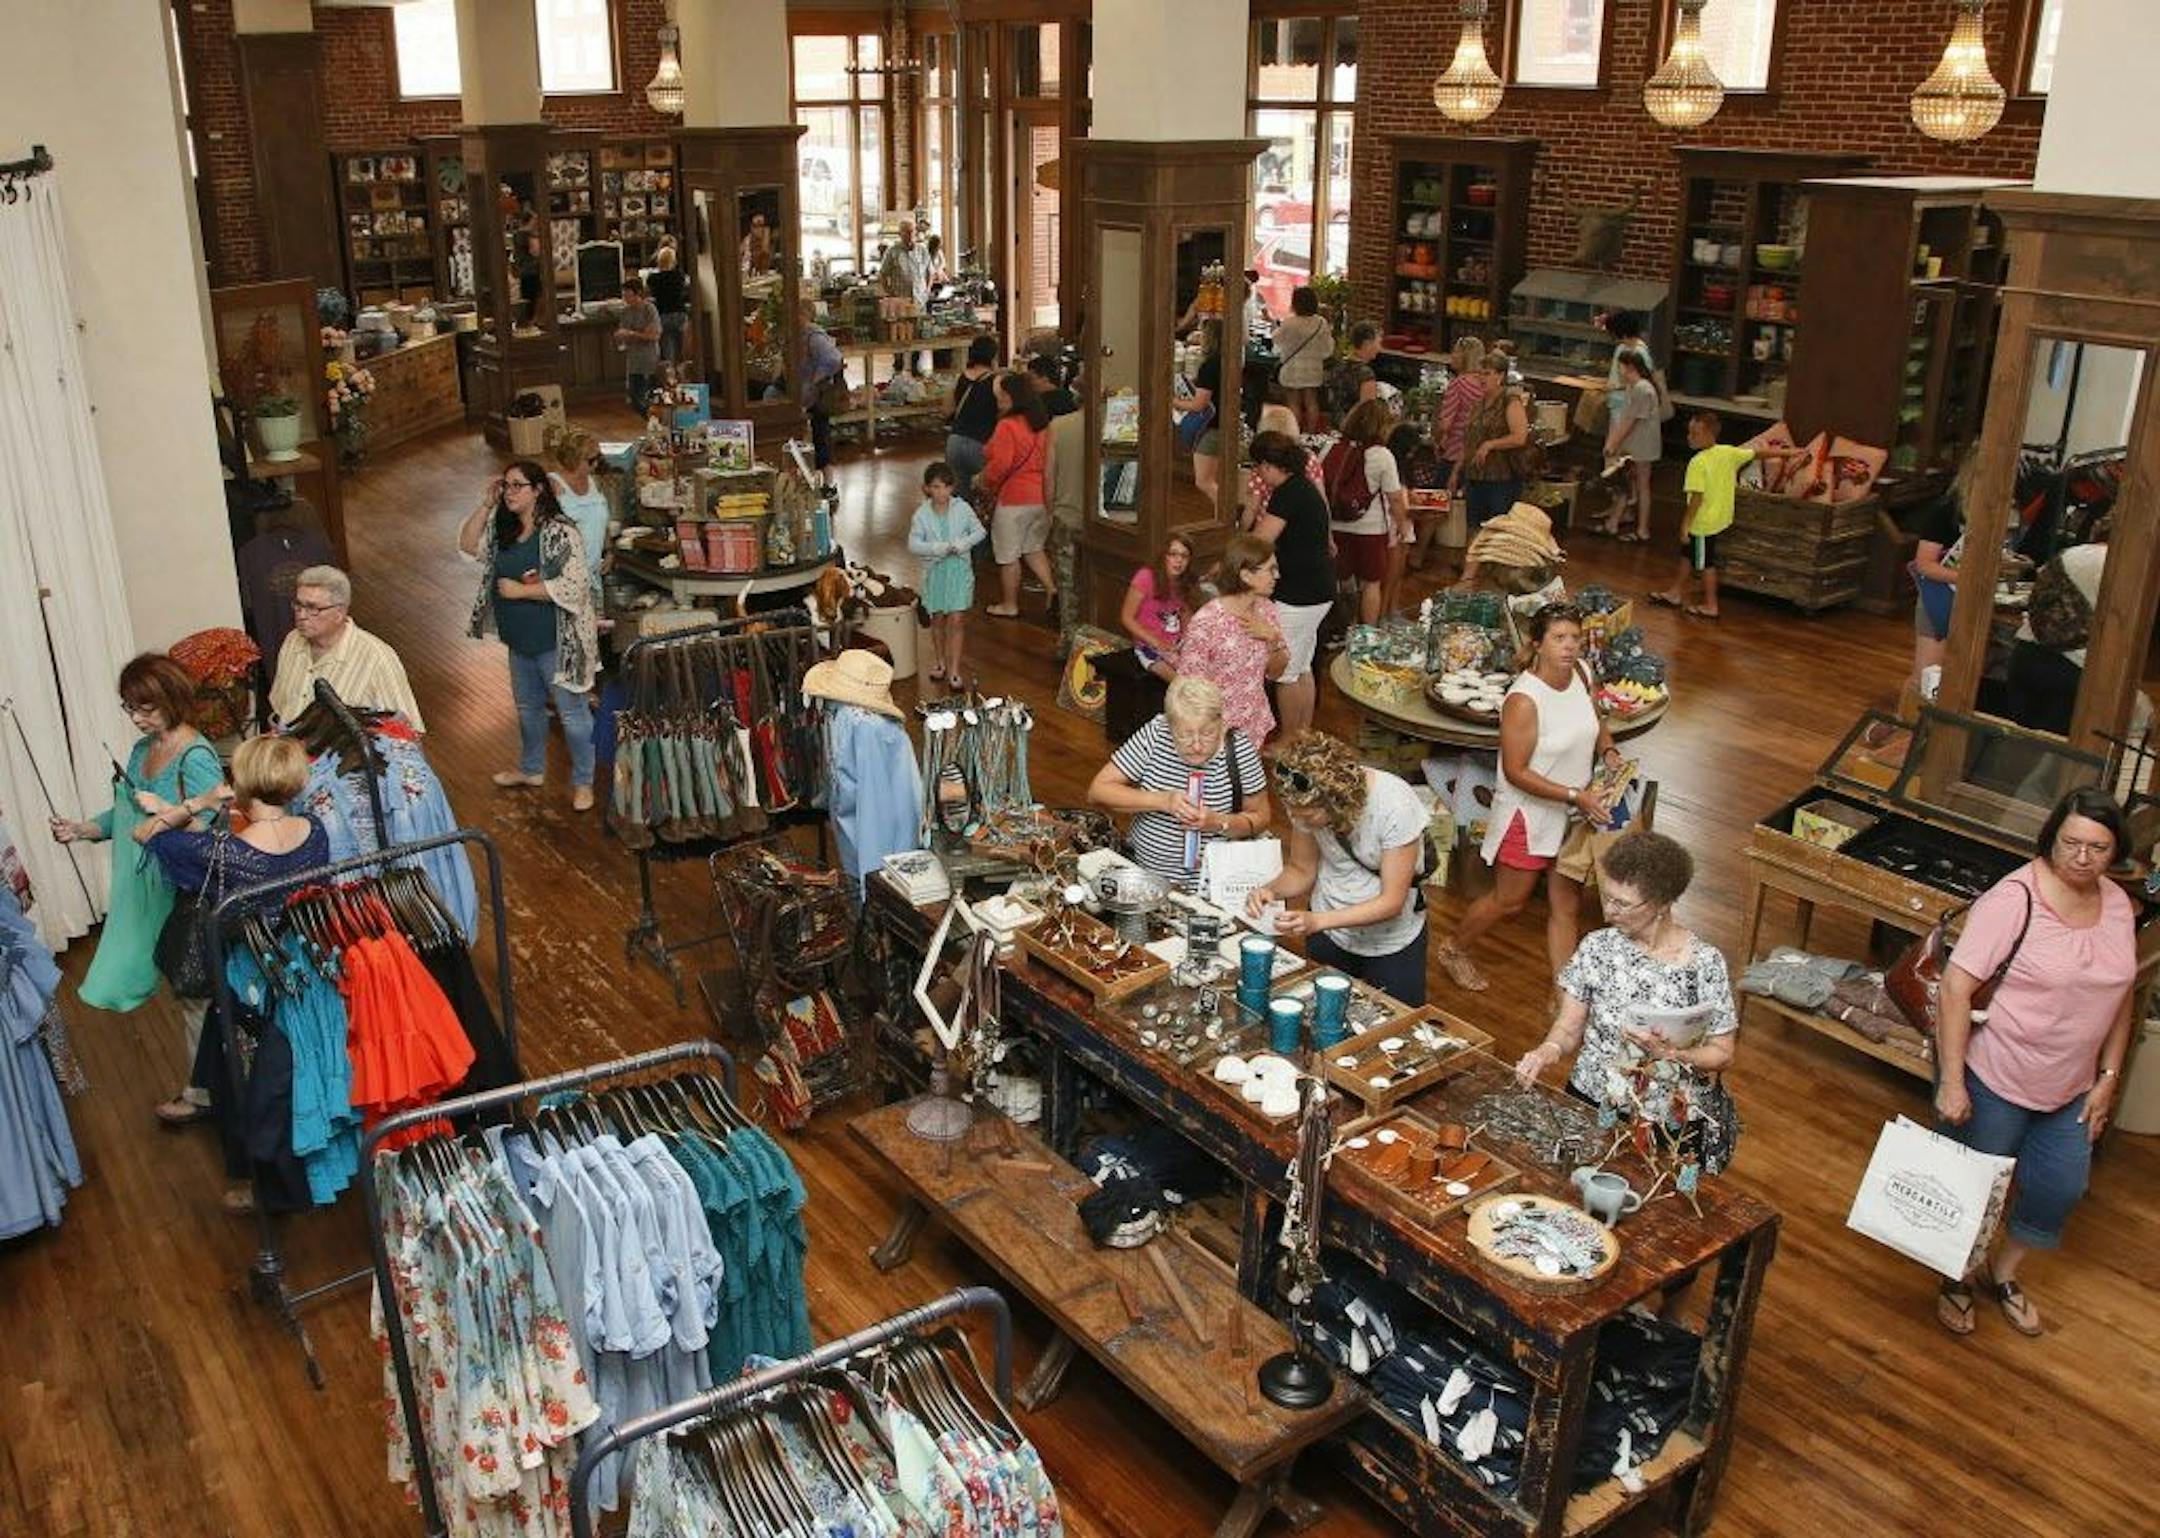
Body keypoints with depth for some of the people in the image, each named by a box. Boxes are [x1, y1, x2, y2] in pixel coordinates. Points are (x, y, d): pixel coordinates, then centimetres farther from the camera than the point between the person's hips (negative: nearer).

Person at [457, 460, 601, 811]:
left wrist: (520, 591, -21)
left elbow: (572, 585, -25)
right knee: (527, 706, 24)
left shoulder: (560, 533, -20)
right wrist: (487, 504, -1)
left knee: (571, 712, 2)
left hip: (557, 642, -8)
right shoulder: (503, 530, 6)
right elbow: (468, 545, 9)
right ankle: (531, 769, 43)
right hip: (519, 641, 8)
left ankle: (583, 782, 15)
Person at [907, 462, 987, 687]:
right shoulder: (922, 514, -5)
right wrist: (937, 548, -21)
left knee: (957, 619, -6)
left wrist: (962, 544, -15)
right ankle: (939, 660, 34)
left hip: (959, 569, -1)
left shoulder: (962, 508, -4)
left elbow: (980, 531, 2)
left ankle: (954, 669, -2)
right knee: (937, 618, 14)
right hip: (935, 569, 1)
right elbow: (913, 543, -7)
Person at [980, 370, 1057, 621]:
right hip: (1039, 496, 7)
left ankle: (1009, 605, 17)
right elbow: (1047, 460, 10)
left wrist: (986, 482, -5)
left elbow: (1001, 464, -22)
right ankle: (1053, 590, 8)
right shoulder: (1042, 425, 5)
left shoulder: (1008, 426, -19)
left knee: (1008, 554, 7)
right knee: (1033, 549, 21)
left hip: (1013, 498, -7)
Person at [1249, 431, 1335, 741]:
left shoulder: (1286, 494, -18)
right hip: (1321, 590, 10)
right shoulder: (1307, 488, 12)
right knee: (1303, 668, 18)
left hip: (1297, 595, -10)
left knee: (1286, 672, 1)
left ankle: (1289, 742, 10)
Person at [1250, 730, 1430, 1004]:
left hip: (1391, 941, -3)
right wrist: (1272, 890, -26)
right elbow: (1302, 871, -3)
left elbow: (1392, 901, -26)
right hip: (1328, 936, 3)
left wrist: (1317, 921, -37)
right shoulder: (1307, 804, -18)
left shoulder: (1395, 806, -30)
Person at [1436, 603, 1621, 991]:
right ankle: (1454, 950, 37)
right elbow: (1515, 772, -25)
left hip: (1572, 814, 7)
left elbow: (1595, 723, 15)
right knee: (1508, 901, 11)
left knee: (1567, 906, 13)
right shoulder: (1524, 700, -27)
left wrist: (1609, 752, -6)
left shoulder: (1579, 674, -5)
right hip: (1529, 813, -7)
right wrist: (1576, 795, -26)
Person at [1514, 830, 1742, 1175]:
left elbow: (1723, 1055, -3)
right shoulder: (1597, 947, -1)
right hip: (1591, 1103, 3)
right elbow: (1569, 1027, 4)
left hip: (1673, 1123, -3)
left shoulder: (1704, 963, -10)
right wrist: (1549, 1050, -17)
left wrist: (1670, 1052, -21)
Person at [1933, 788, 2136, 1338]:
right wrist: (1951, 1082, -24)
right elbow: (1956, 985, -24)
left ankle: (2004, 1274, 41)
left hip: (2071, 1089, 6)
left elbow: (2120, 995, 11)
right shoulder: (2014, 899, -23)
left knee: (2060, 1189, 17)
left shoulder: (2118, 905, -1)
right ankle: (1959, 1277, 36)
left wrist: (2107, 1078, 8)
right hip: (1994, 1081, -6)